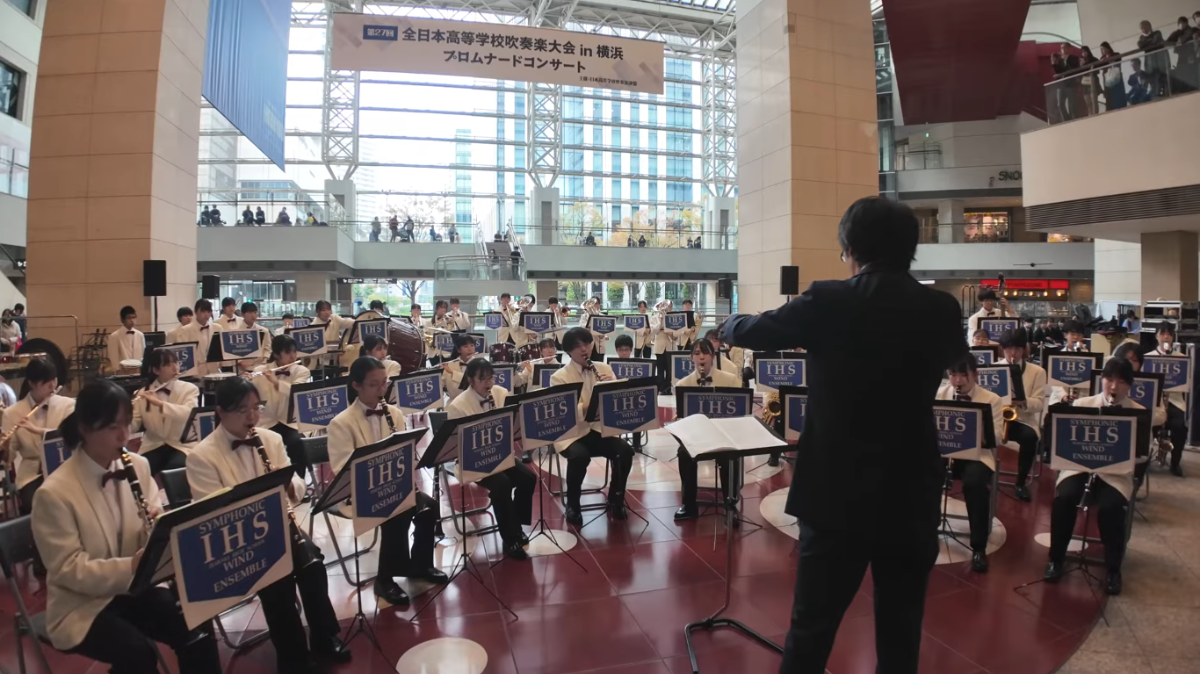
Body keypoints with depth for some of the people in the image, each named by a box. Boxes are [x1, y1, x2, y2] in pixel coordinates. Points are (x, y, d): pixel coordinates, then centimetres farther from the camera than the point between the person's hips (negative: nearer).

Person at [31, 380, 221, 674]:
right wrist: (130, 567, -32)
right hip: (82, 605, -4)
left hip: (137, 587, 4)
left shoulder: (137, 466, -1)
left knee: (198, 627, -19)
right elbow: (68, 569, -18)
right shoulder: (54, 493, -17)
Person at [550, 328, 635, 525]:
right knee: (580, 456, -34)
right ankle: (572, 506, -6)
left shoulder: (604, 369, 7)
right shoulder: (559, 377, -8)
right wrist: (592, 404, -34)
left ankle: (615, 500, 2)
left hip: (600, 428, 4)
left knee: (625, 451, -23)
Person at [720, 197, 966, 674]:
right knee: (901, 636, 17)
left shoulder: (828, 302, -11)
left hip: (839, 493, -2)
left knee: (811, 629, 12)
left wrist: (727, 325, 25)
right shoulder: (942, 310, -2)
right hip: (912, 497, 3)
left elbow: (750, 332, 3)